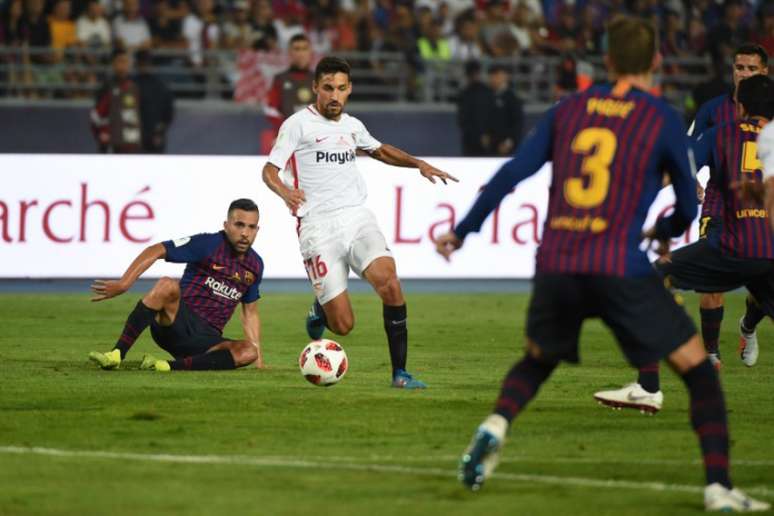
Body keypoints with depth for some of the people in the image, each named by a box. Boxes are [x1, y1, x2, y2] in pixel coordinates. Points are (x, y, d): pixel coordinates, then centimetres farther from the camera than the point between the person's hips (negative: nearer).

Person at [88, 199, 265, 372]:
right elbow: (155, 251, -13)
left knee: (249, 351, -29)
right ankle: (116, 355, -37)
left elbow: (250, 313, 21)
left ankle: (169, 366, -34)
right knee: (167, 285, -36)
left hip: (207, 341, 4)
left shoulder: (255, 265, 10)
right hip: (178, 323, -4)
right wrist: (123, 284, -24)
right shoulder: (209, 244, -7)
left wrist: (259, 359, 13)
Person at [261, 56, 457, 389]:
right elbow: (269, 170, -4)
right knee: (343, 325, -10)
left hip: (357, 218, 4)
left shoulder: (352, 126, 17)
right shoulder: (298, 124, 0)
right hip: (318, 227, -4)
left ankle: (399, 373, -16)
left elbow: (379, 150, 37)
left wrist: (419, 164, 24)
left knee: (388, 281, -24)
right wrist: (284, 191, -25)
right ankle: (320, 310, 29)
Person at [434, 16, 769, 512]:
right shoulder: (663, 119, 2)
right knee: (698, 369, 8)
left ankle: (494, 428, 2)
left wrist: (463, 231, 19)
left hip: (555, 266, 4)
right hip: (622, 268, -4)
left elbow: (511, 174, 10)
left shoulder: (568, 109, 12)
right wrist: (663, 230, 31)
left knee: (538, 360, 30)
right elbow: (689, 208, 8)